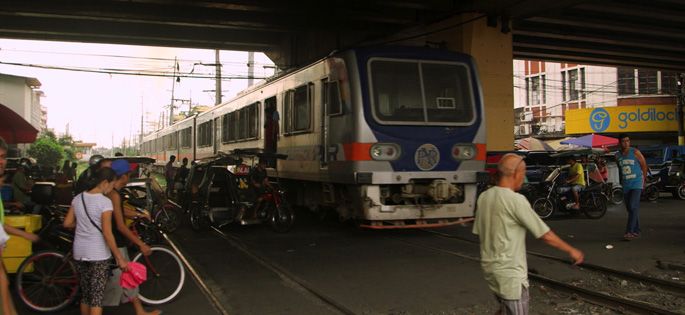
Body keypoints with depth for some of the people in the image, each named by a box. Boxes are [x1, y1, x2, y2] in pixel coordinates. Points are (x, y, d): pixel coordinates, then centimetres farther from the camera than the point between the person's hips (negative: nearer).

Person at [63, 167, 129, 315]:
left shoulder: (78, 198, 3)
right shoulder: (105, 202, -17)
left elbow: (67, 223, 8)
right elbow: (107, 234, -19)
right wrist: (119, 258, -14)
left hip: (80, 251, 6)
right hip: (98, 254, -6)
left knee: (85, 293, 18)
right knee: (97, 296, -1)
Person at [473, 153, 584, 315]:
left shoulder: (484, 197, 2)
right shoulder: (515, 200, -19)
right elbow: (545, 235, -13)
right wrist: (571, 250, 0)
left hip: (489, 266, 8)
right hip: (509, 272, -8)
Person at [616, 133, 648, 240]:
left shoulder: (635, 152, -6)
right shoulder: (617, 155, 5)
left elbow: (644, 165, 3)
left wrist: (643, 180, 7)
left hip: (637, 183, -5)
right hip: (625, 185, 5)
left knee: (633, 207, -16)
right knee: (629, 208, 9)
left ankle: (629, 231, -19)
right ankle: (636, 231, 22)